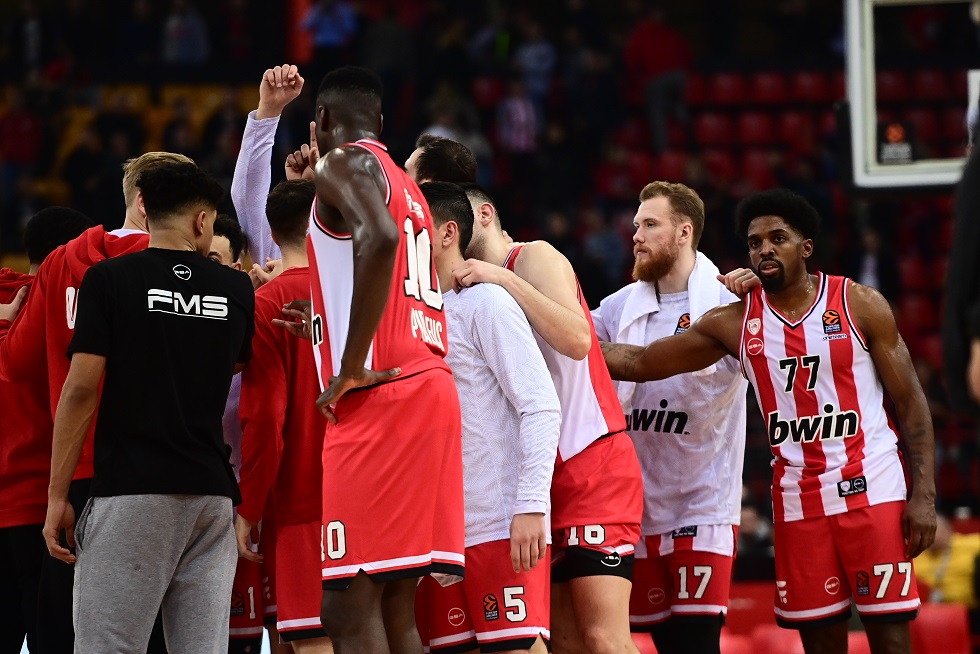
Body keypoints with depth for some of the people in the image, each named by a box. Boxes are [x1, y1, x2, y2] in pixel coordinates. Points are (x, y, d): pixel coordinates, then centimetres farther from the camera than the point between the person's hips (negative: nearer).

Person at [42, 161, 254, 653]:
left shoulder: (110, 279, -1)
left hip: (131, 490, -4)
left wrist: (57, 494, -2)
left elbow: (82, 387, -6)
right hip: (212, 492, 4)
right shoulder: (236, 290, 11)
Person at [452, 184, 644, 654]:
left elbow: (576, 340, -19)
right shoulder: (474, 294, 20)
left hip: (593, 463, -8)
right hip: (542, 473, 8)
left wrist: (503, 279, -20)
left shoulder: (534, 258, -4)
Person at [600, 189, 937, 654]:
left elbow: (910, 401, 1)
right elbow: (639, 363, 6)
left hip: (872, 492, -3)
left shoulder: (859, 305, -1)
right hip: (798, 505, 3)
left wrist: (923, 494, -7)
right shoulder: (735, 323, 5)